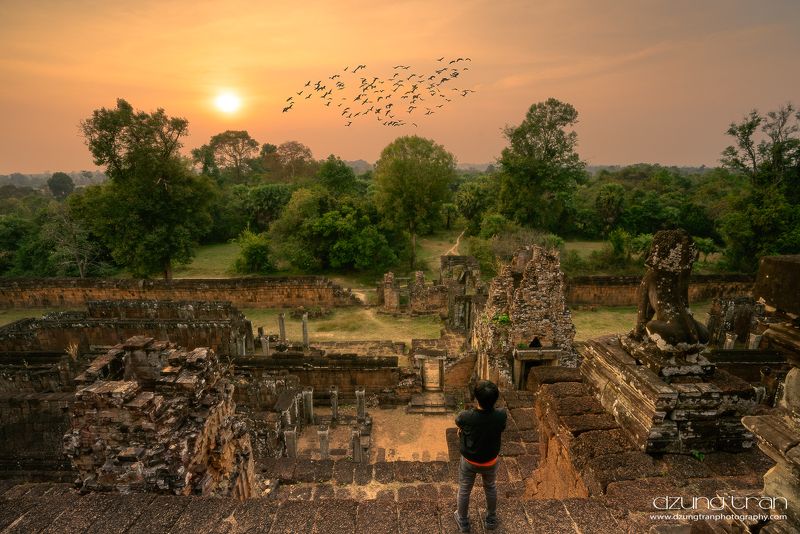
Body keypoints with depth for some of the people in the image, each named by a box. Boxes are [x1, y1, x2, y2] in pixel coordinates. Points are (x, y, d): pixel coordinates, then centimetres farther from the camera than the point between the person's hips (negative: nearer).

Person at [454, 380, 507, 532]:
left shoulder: (466, 417, -33)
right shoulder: (501, 416, -28)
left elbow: (458, 424, -7)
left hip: (469, 461, -2)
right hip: (490, 461, 2)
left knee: (464, 491, 24)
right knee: (491, 488, 30)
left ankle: (463, 522, 45)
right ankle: (491, 520, 50)